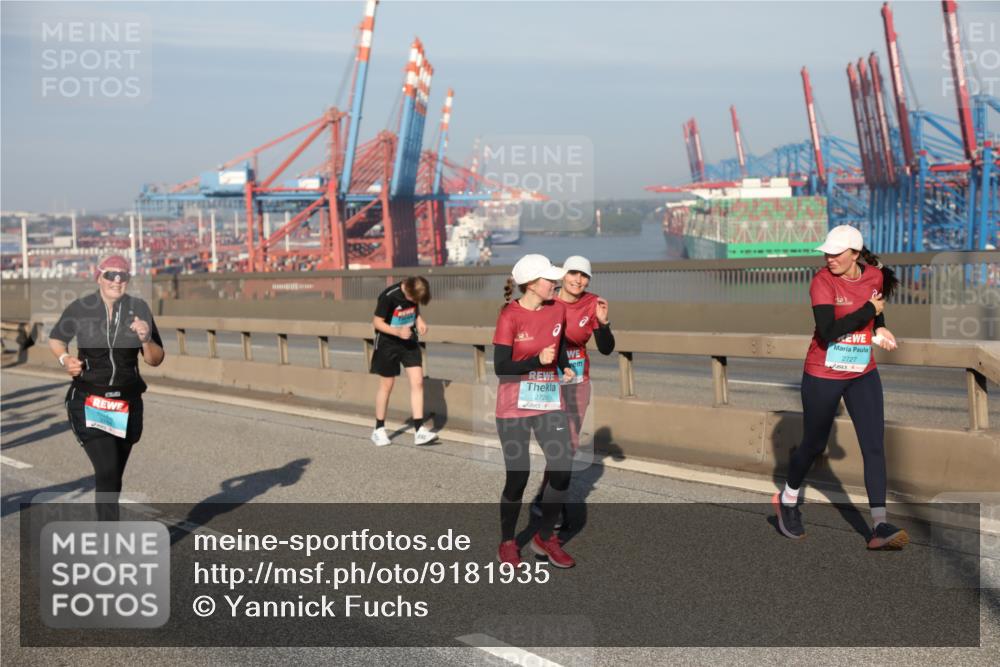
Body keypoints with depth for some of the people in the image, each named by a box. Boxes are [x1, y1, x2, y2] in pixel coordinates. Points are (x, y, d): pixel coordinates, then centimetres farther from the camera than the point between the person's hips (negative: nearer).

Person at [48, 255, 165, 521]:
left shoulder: (139, 308, -2)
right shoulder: (79, 308, -6)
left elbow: (155, 360, 2)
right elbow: (55, 339, 12)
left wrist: (146, 339, -17)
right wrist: (65, 358, -7)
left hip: (127, 403, 3)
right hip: (88, 402, -3)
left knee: (114, 476, 13)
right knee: (107, 471, -18)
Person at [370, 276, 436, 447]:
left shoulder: (414, 293, -8)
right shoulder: (389, 296, -25)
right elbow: (377, 322, -18)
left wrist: (419, 320, -6)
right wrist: (398, 332, -31)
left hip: (409, 341, 5)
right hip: (388, 343, -5)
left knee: (417, 381, -7)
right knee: (386, 385, 6)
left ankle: (419, 431, -5)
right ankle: (379, 430, 23)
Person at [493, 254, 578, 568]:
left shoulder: (558, 309, 1)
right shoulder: (510, 316, -14)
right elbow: (500, 367, -16)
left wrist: (566, 367, 5)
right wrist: (537, 361, -27)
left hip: (550, 400, 5)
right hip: (515, 404, -5)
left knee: (562, 469, -4)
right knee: (518, 475, -1)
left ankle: (545, 537, 16)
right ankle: (507, 544, 20)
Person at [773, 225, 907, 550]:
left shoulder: (875, 275, -2)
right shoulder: (822, 281, -17)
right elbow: (827, 331, -29)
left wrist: (879, 329, 4)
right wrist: (869, 310, -23)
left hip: (864, 374, 4)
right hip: (823, 376, -4)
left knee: (874, 445, -5)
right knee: (814, 445, 10)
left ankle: (880, 527, -5)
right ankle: (787, 500, 37)